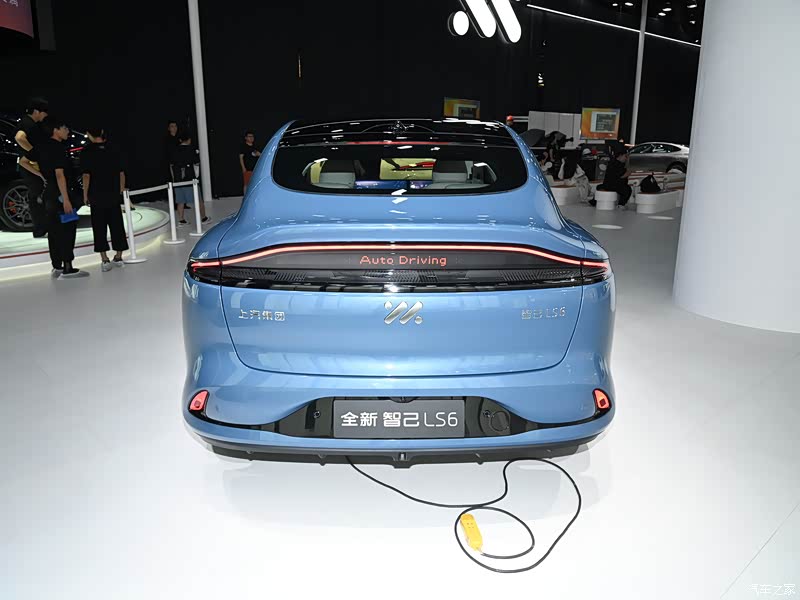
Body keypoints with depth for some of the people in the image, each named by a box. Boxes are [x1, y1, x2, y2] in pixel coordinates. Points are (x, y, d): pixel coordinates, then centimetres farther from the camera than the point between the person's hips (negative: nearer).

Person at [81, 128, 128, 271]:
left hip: (96, 196, -2)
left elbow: (86, 175, -10)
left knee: (99, 228, 3)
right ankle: (118, 257, 17)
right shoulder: (113, 149, 2)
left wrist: (85, 195, -2)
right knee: (116, 225, 11)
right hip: (113, 195, 3)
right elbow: (121, 173, 3)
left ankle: (105, 260, 0)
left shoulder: (87, 151, -6)